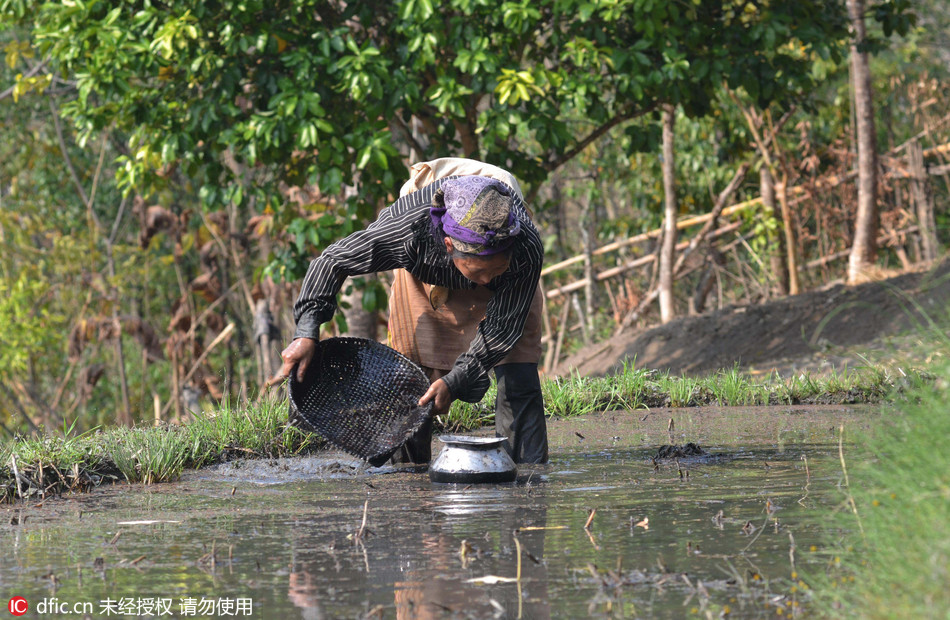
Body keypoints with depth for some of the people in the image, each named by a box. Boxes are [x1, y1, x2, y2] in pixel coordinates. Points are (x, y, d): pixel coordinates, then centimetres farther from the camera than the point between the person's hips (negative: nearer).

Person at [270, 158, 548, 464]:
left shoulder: (528, 250, -43)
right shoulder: (407, 230, -44)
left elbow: (501, 328, -30)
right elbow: (331, 262, -28)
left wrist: (454, 381, -41)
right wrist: (306, 333, -37)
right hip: (428, 279, 1)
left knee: (519, 382, -13)